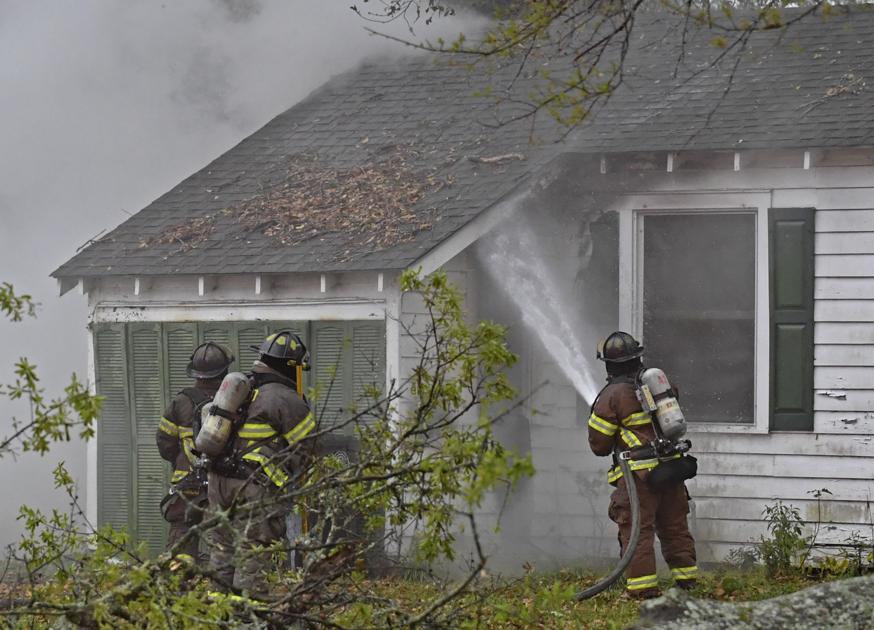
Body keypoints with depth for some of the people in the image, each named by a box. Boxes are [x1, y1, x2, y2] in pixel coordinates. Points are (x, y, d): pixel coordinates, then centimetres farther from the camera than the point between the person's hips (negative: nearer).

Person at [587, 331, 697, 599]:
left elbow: (599, 445, -3)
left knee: (637, 532, -4)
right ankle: (686, 579, 20)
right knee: (675, 527, 15)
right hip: (671, 465, 6)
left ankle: (643, 586, -9)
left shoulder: (611, 396, -8)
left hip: (639, 475, -6)